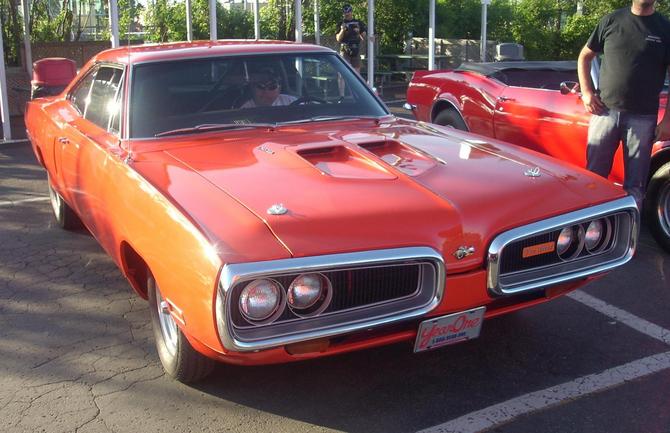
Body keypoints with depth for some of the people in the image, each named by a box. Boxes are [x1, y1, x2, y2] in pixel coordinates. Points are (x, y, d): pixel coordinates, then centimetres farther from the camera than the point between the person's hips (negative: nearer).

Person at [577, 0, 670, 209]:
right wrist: (586, 92, 0)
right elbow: (585, 57, 14)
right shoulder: (611, 21, 4)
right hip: (605, 111, 1)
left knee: (635, 184, 5)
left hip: (643, 117, -1)